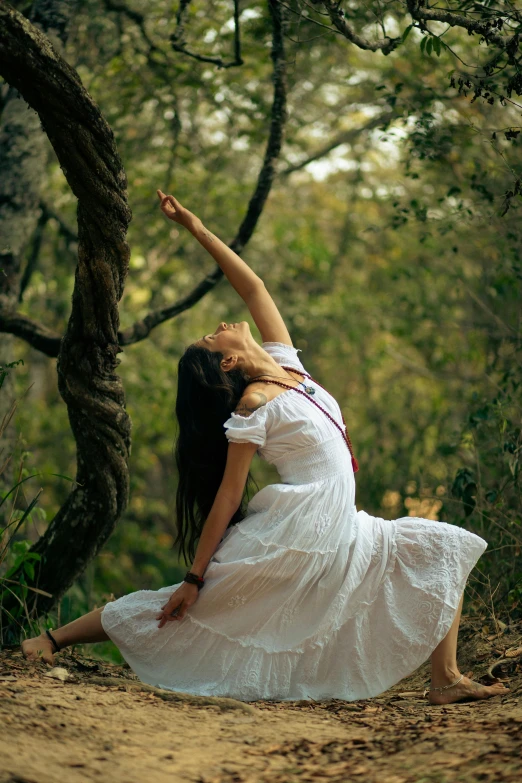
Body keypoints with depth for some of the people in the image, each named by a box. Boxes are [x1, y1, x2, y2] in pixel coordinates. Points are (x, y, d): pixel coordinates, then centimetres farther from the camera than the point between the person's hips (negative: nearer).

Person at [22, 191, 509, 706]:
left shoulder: (285, 364, 7)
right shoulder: (253, 407, -14)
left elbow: (253, 288, 12)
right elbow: (228, 495, -15)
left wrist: (198, 229, 10)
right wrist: (194, 577, -17)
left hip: (340, 536, 8)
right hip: (293, 533, -8)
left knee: (446, 550, 7)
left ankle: (446, 680, 3)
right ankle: (55, 639, 8)